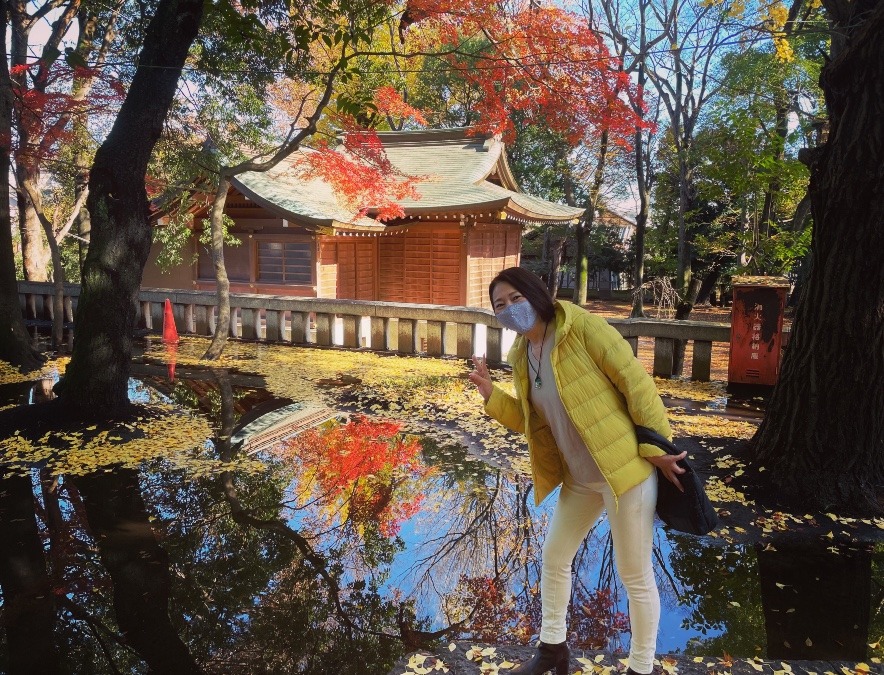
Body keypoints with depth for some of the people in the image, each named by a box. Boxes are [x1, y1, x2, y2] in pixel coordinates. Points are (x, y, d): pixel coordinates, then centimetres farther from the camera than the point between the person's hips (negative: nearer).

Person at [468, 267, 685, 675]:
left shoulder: (580, 326, -15)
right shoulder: (521, 356, 6)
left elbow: (635, 381, -15)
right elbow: (528, 420, 12)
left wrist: (658, 446, -15)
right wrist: (490, 393, -2)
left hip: (624, 466, -7)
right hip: (577, 477, 8)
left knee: (634, 574, 6)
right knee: (554, 556, 18)